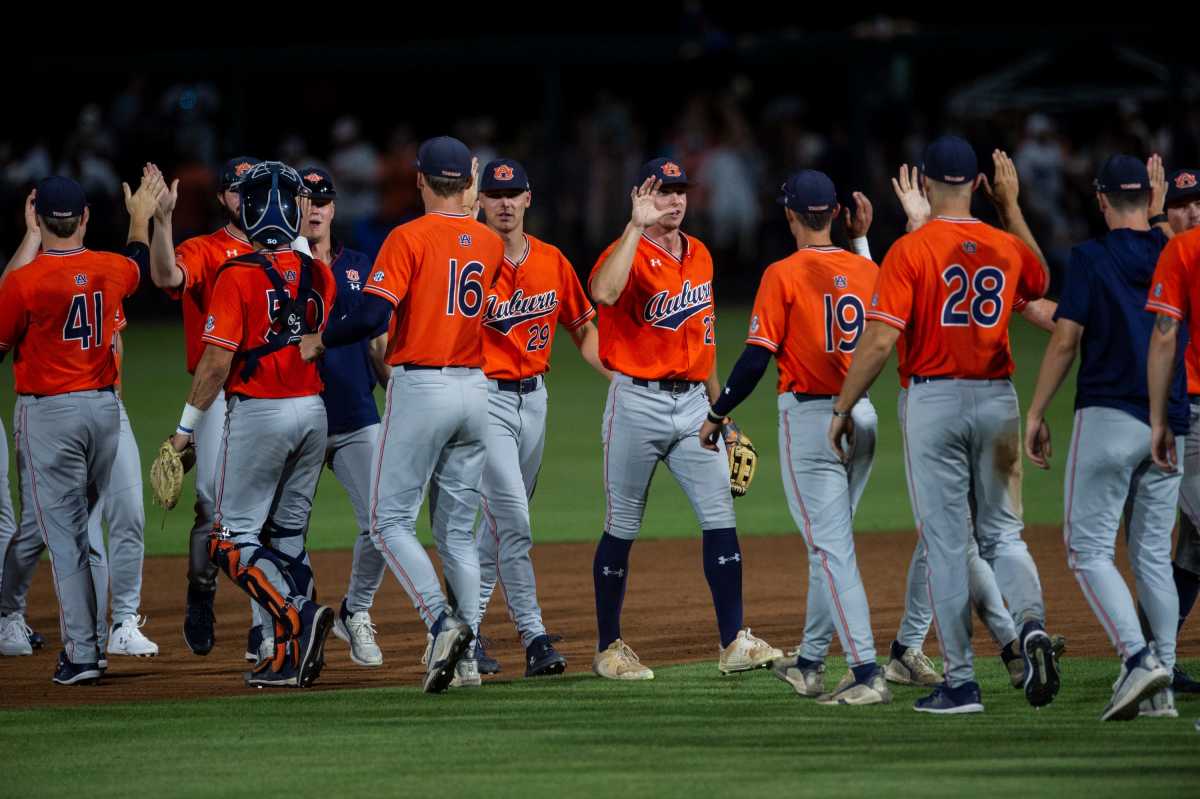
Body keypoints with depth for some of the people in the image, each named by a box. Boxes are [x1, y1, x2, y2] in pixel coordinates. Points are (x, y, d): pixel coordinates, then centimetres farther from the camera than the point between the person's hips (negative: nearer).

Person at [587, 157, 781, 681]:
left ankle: (734, 643, -4)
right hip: (637, 402, -6)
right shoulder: (627, 253, -10)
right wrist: (637, 227, -34)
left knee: (720, 517, -4)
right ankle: (608, 648, 13)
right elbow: (603, 293, -35)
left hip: (693, 402, 6)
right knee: (623, 528, 3)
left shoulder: (700, 256, 12)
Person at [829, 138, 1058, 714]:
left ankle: (961, 683, 2)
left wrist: (843, 409, -6)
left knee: (946, 543, 2)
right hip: (996, 400, 3)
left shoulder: (910, 251, -10)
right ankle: (1031, 626, -16)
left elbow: (881, 339, -15)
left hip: (934, 401, -3)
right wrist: (1012, 205, 30)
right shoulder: (1006, 246, 4)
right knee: (1002, 532, 13)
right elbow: (1041, 282, 29)